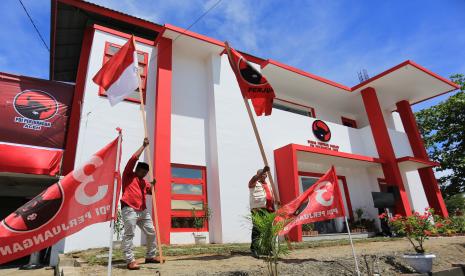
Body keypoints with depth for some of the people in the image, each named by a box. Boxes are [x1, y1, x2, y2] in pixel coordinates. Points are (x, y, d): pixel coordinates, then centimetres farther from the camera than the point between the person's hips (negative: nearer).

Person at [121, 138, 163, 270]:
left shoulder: (144, 182, 20)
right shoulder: (128, 175, 3)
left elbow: (151, 192, 22)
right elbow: (133, 158, -7)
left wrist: (153, 184, 2)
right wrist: (144, 146, -3)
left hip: (143, 211, 7)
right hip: (129, 209, -7)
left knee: (151, 232, 9)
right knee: (129, 234, -9)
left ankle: (150, 256, 21)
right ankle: (130, 261, -6)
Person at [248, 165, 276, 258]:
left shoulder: (268, 184, 24)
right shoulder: (254, 183, 4)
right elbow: (254, 178, -21)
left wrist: (273, 209, 16)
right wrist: (263, 171, -32)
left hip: (268, 210, 7)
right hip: (257, 209, -6)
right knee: (257, 229, -12)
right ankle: (254, 249, -10)